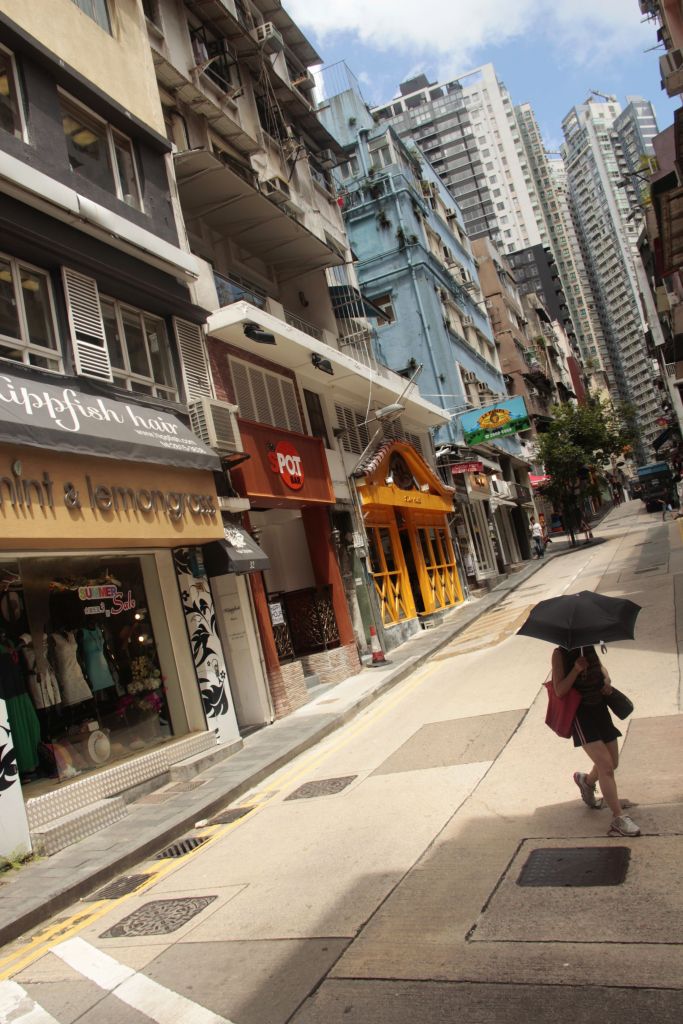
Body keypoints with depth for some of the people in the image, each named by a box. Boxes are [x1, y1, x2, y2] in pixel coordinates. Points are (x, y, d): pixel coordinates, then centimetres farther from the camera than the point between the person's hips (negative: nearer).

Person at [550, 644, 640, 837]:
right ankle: (619, 819, -9)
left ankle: (586, 780, 47)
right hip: (580, 713, -7)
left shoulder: (589, 647, 4)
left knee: (612, 763, 17)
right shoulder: (560, 654, -15)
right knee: (606, 765, -15)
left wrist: (607, 680, 0)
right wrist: (576, 669, -29)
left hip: (599, 708, 7)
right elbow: (559, 691, -17)